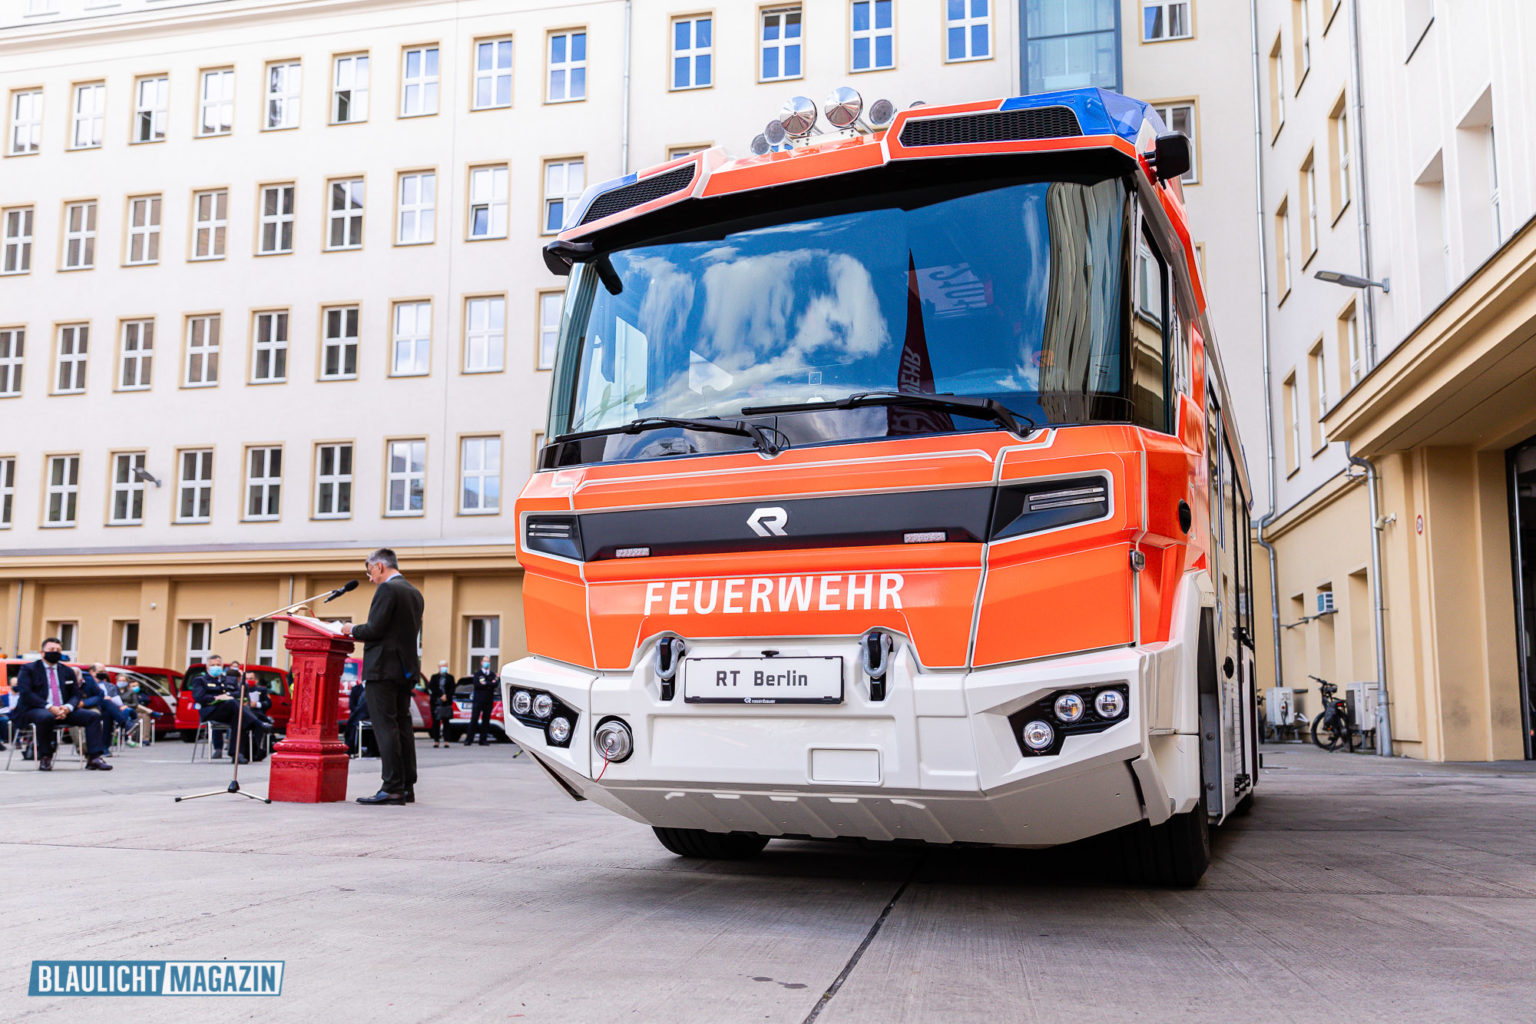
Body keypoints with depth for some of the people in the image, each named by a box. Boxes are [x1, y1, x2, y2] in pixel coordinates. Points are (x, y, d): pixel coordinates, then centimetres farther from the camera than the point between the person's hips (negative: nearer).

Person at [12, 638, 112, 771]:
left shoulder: (68, 671, 18)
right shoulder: (28, 669, 5)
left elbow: (77, 694, 12)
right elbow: (25, 693, -9)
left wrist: (67, 707, -12)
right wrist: (49, 707, -21)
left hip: (63, 710, 5)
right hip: (35, 710, -5)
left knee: (93, 716, -15)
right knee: (46, 717, -40)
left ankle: (94, 758, -21)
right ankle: (45, 758, -23)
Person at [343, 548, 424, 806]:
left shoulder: (387, 589, -11)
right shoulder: (415, 593, 16)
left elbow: (375, 628, -18)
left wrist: (352, 630, 2)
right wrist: (360, 632, 22)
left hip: (383, 668, -9)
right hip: (407, 668, 9)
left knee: (385, 727, -7)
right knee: (402, 725, 10)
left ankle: (392, 788, -9)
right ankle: (407, 787, 12)